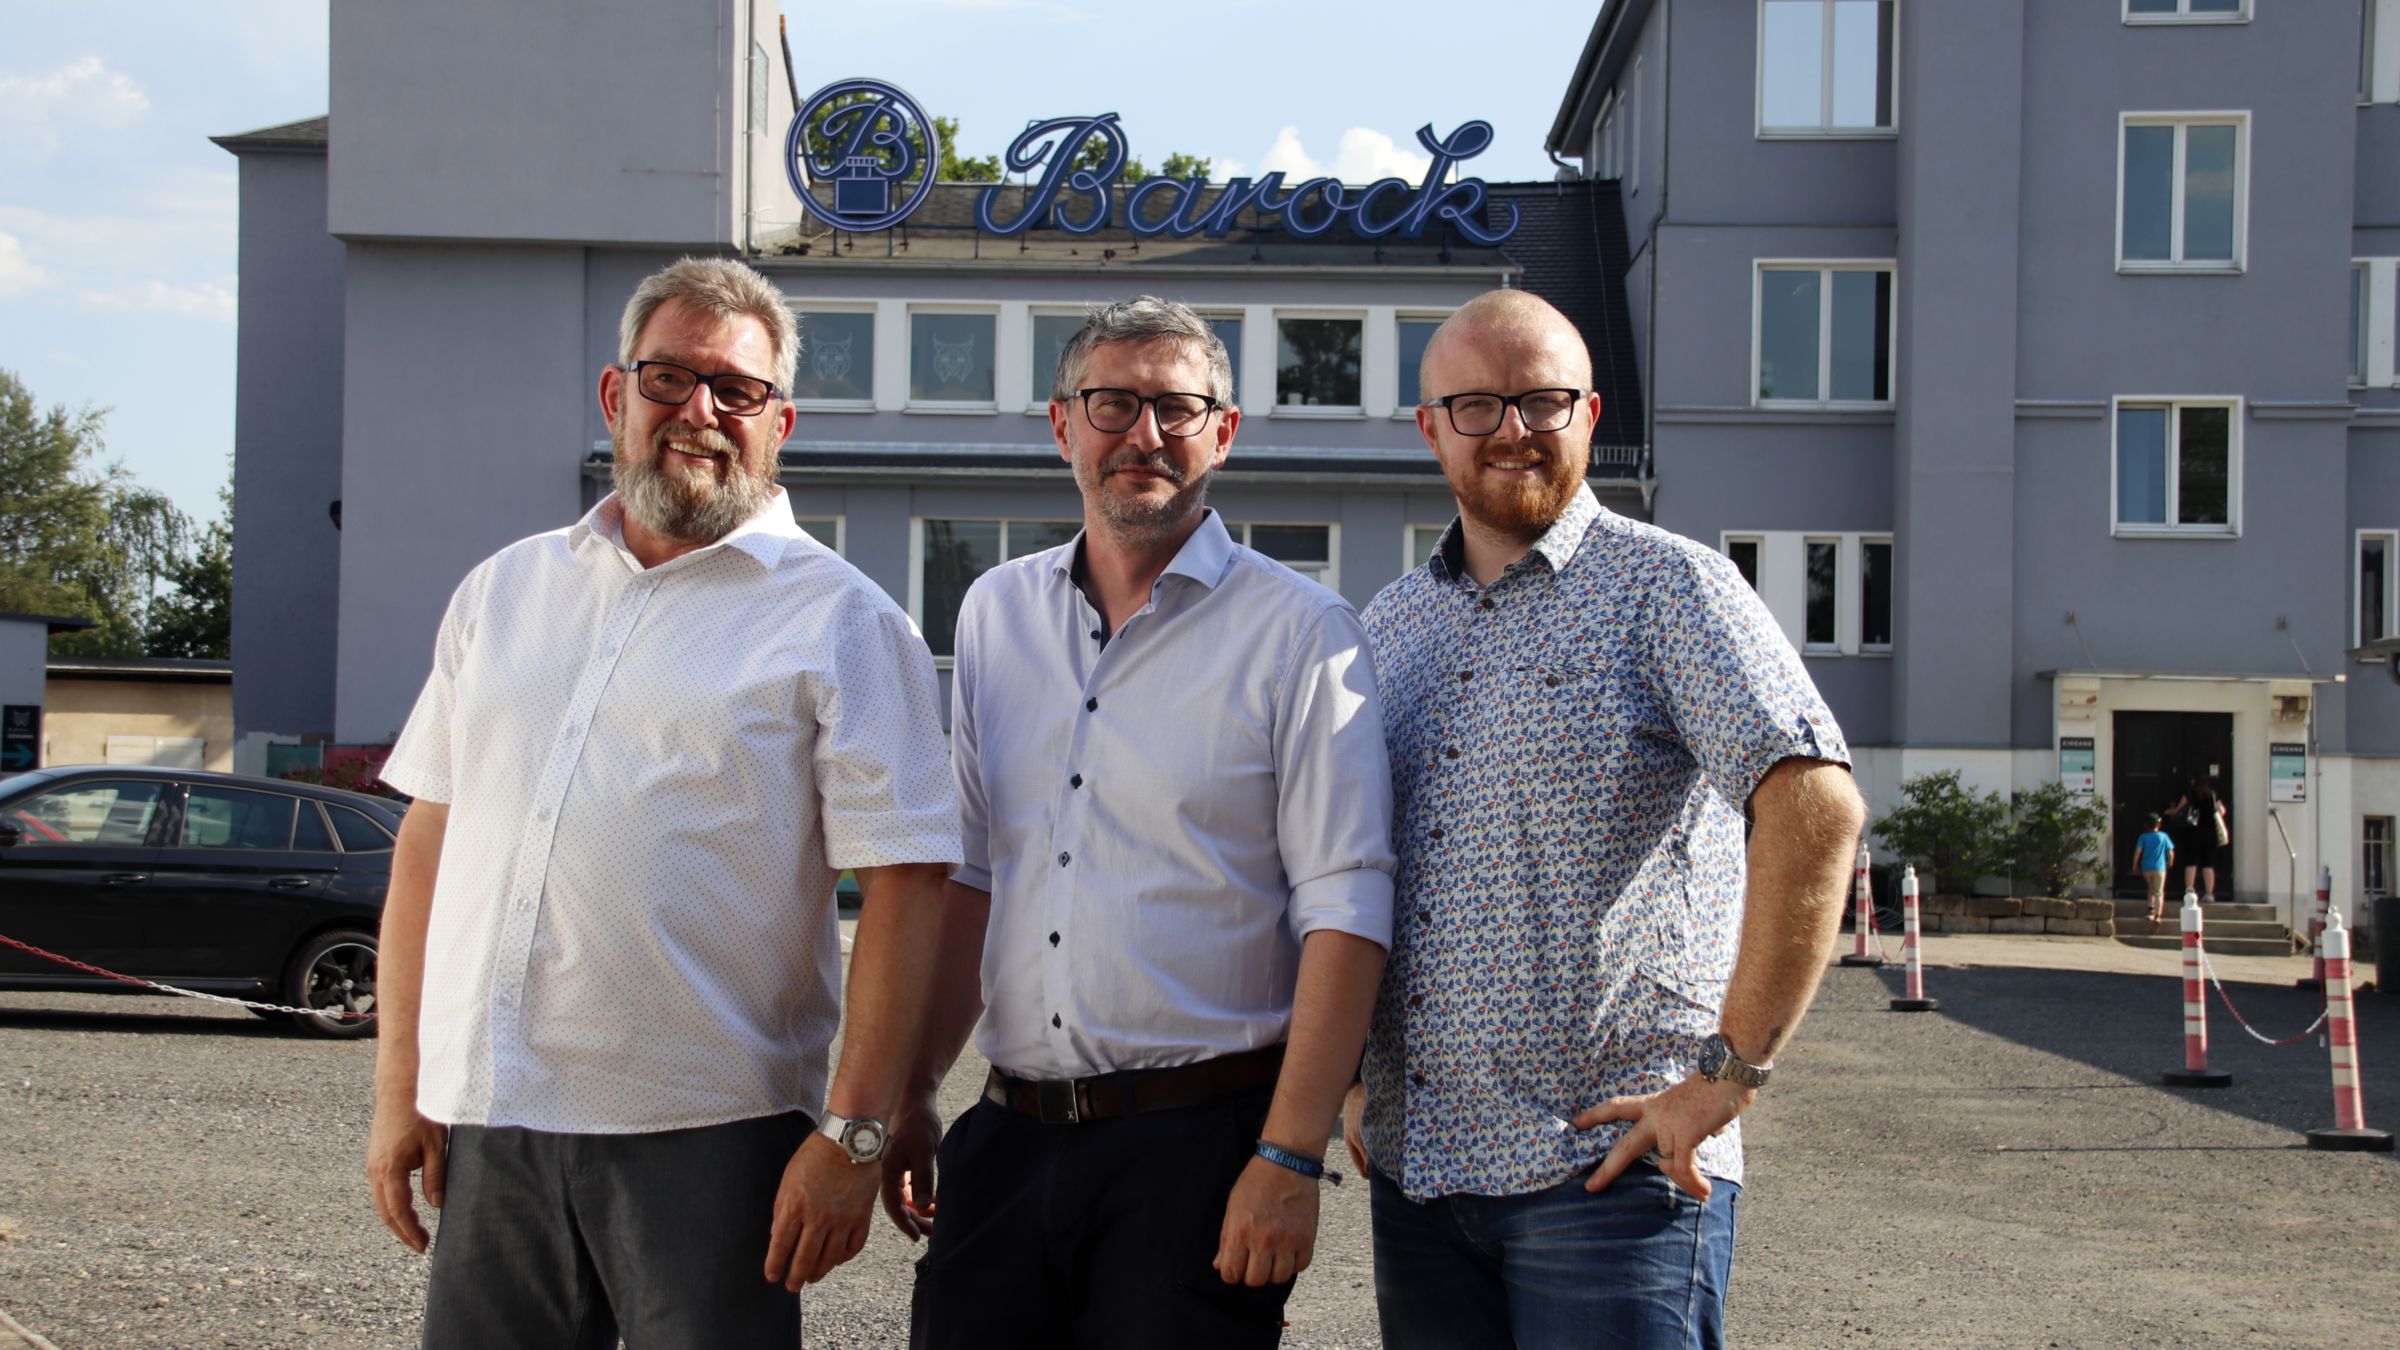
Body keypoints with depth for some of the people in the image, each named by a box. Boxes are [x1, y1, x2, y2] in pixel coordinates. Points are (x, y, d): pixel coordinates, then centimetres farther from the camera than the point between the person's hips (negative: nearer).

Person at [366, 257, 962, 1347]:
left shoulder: (840, 623, -1)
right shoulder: (504, 591, 14)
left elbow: (903, 886, -8)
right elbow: (429, 838, 15)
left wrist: (854, 1133, -14)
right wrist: (400, 1081, 10)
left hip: (704, 1139, -4)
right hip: (488, 1128, 4)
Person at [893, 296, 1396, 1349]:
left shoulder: (1300, 632, -5)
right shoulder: (995, 613, 11)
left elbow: (1344, 910, -10)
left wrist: (1289, 1160, -17)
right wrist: (909, 1098, 11)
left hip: (1200, 1144, -4)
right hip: (1006, 1139, 5)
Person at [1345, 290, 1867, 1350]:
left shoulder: (1666, 588, -5)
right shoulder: (1388, 627, 14)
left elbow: (1818, 810, -17)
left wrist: (1728, 1074, -19)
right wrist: (1353, 1077, 12)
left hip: (1608, 1166, -5)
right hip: (1413, 1169, 6)